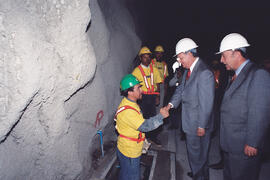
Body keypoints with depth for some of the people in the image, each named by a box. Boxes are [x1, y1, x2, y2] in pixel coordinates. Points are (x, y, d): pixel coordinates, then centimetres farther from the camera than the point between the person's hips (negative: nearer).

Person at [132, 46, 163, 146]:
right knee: (143, 117, 5)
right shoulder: (137, 70, -4)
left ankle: (153, 137, 28)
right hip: (142, 97, -3)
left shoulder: (154, 69, 7)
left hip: (152, 96, 3)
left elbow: (157, 84, 10)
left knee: (153, 116, 9)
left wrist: (157, 97, 2)